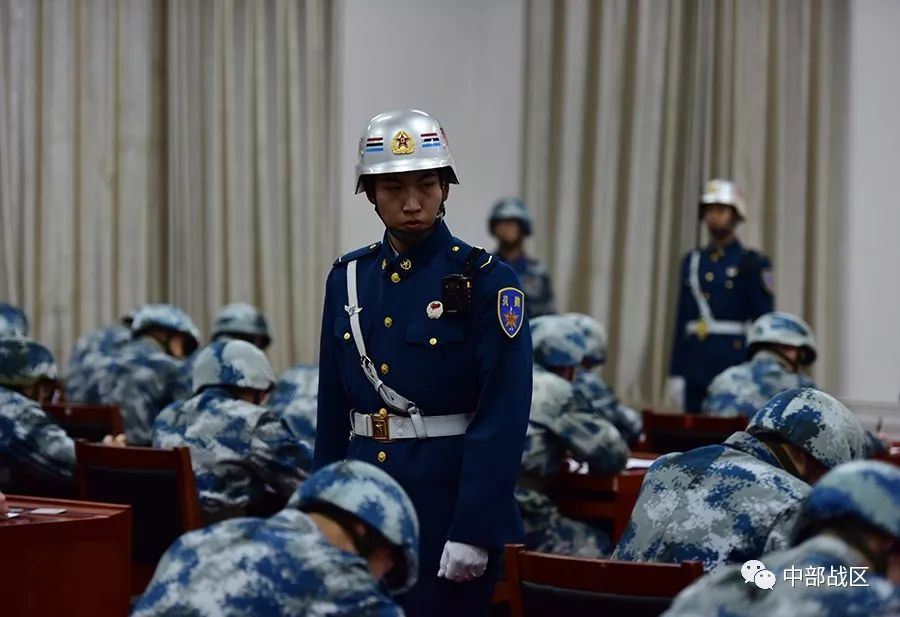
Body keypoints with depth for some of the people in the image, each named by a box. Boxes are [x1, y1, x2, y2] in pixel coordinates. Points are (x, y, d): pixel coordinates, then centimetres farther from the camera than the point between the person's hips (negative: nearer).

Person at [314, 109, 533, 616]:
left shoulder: (488, 282, -9)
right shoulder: (347, 279, 7)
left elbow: (503, 419, -14)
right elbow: (332, 408, 11)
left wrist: (473, 531, -19)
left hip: (449, 504, -5)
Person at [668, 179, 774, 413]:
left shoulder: (753, 263, 1)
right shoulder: (692, 262, 15)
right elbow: (682, 320, 16)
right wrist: (676, 373, 11)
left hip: (735, 366, -5)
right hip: (695, 367, 5)